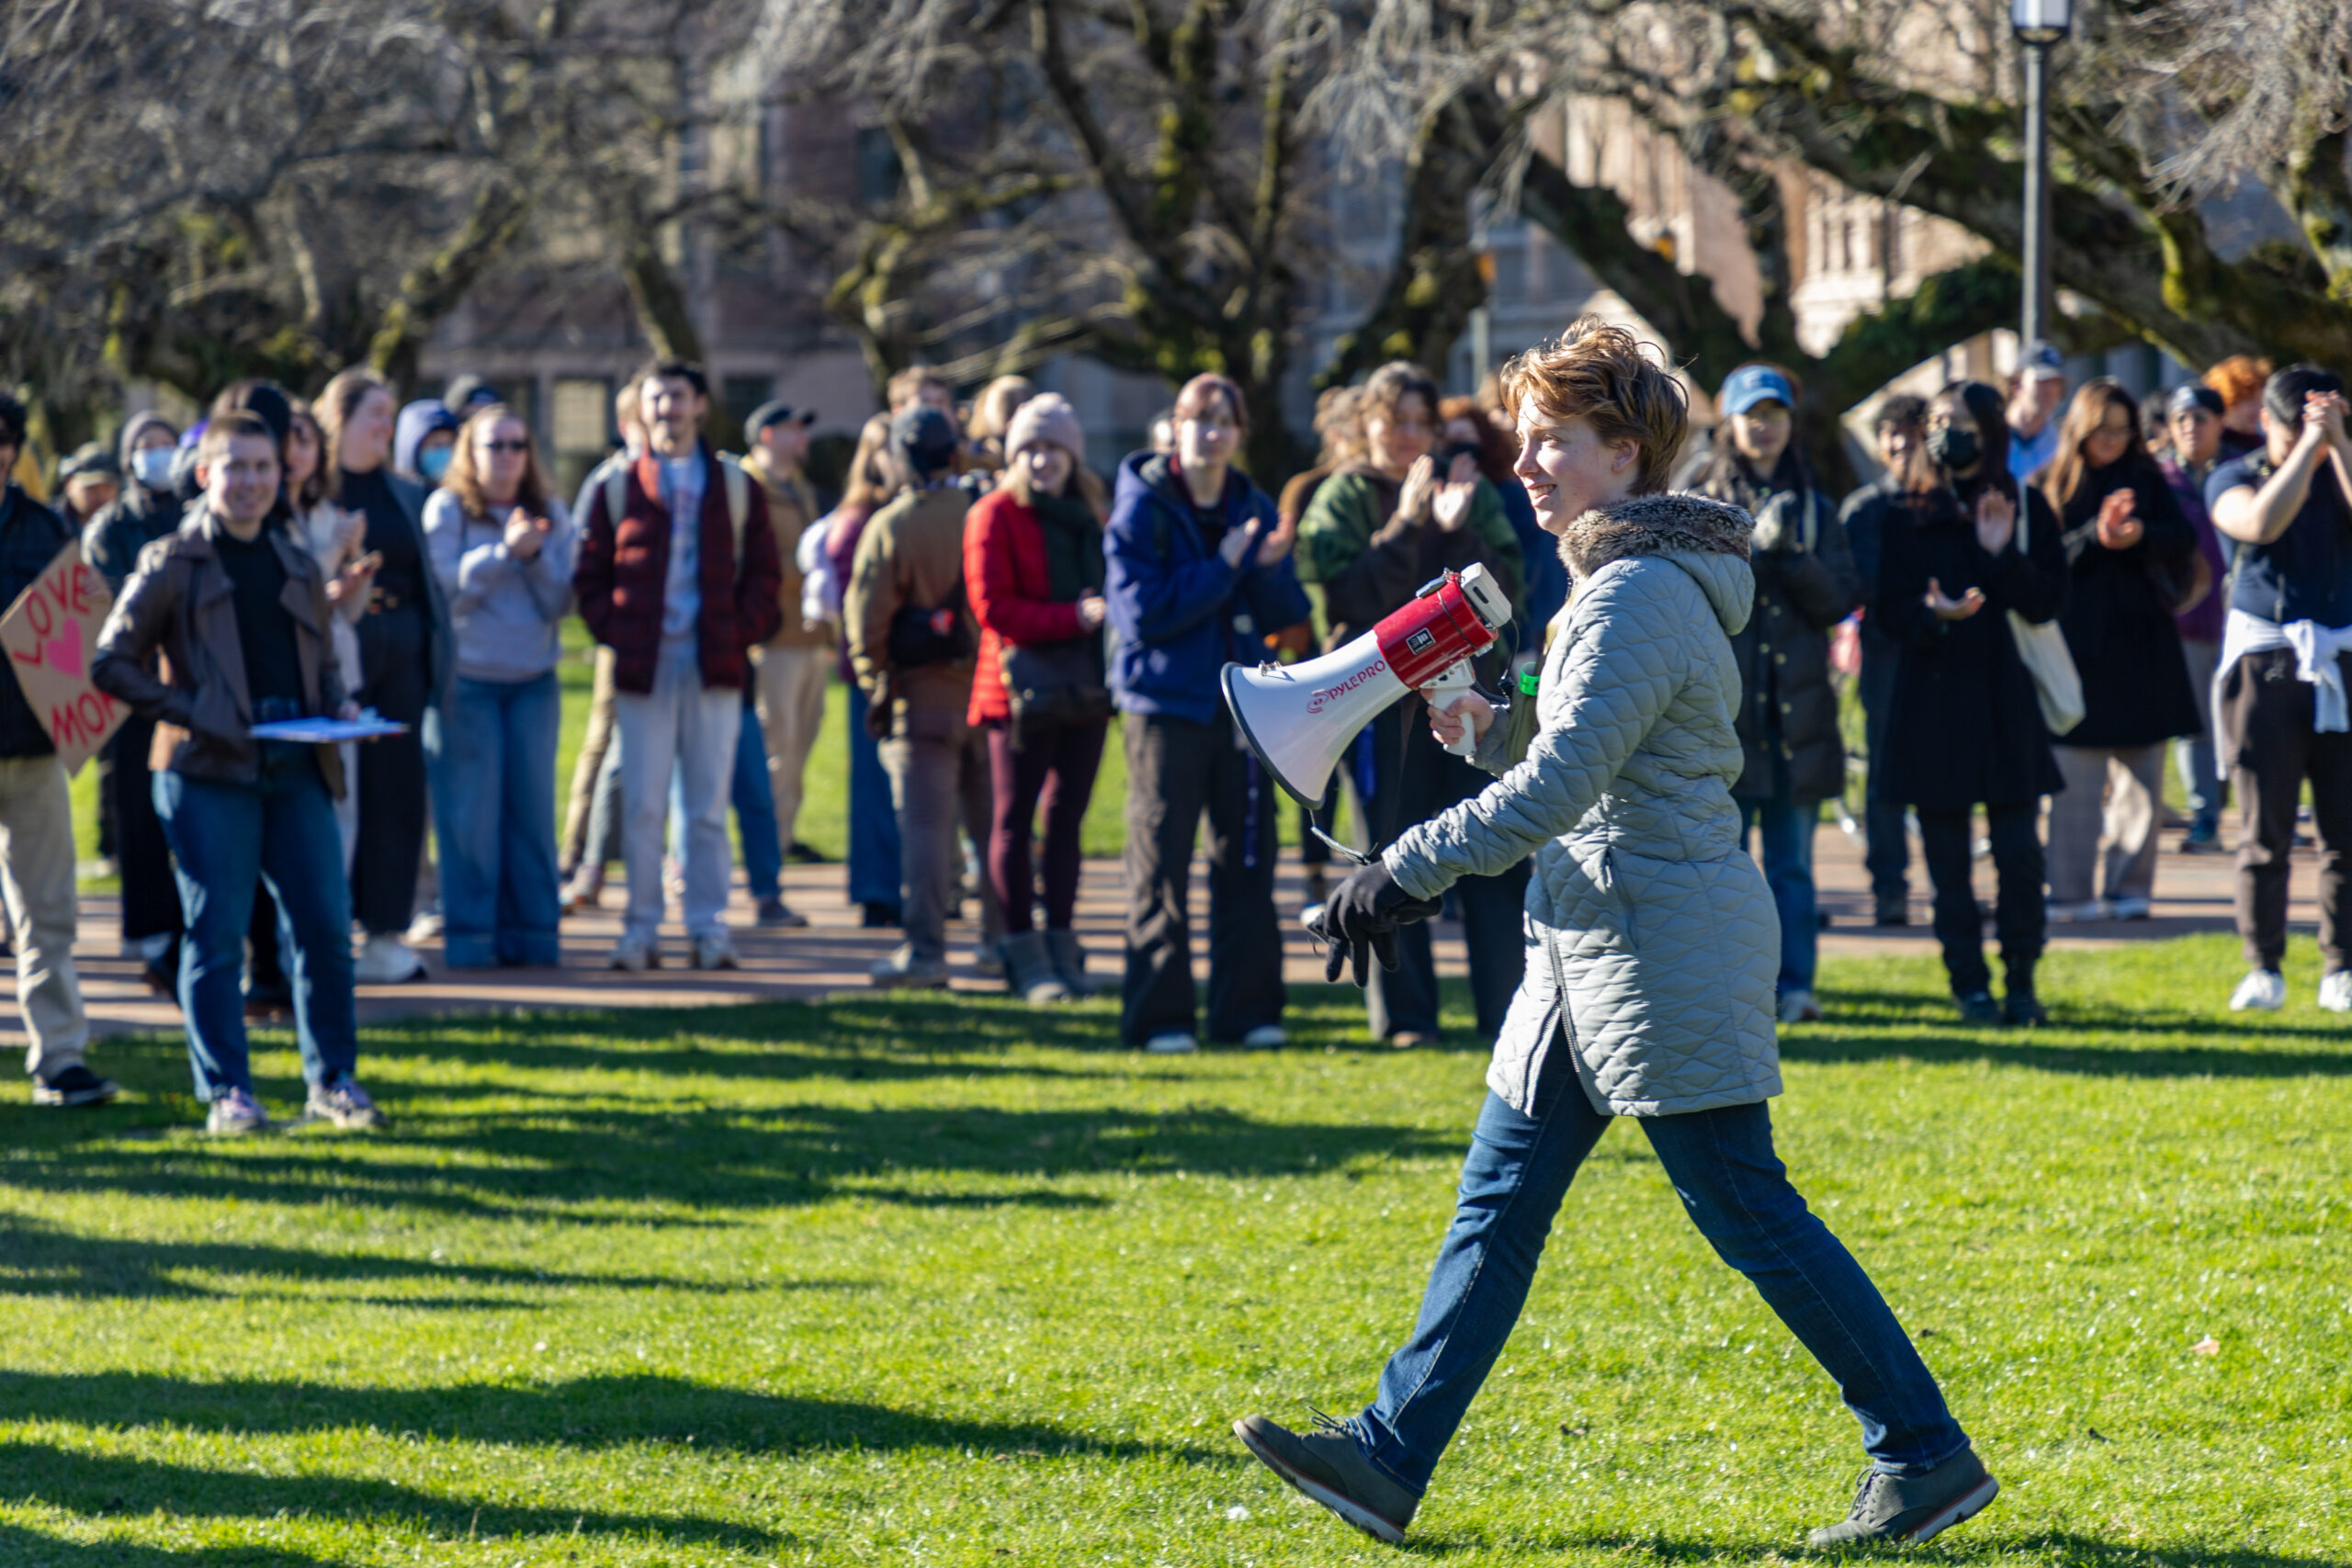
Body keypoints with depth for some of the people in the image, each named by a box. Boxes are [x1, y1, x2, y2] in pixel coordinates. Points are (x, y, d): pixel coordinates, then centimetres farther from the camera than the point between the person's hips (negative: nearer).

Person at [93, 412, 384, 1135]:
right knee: (216, 934, -2)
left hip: (296, 770, 5)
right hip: (210, 771, -5)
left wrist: (337, 704, 5)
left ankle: (333, 1080, 14)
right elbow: (113, 663, -2)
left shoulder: (298, 566, 16)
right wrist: (188, 713, -12)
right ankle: (226, 1093, 4)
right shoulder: (173, 565, 0)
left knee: (324, 926, 3)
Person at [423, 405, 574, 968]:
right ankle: (469, 937, 0)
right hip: (465, 680, -3)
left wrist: (536, 556, -14)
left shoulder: (552, 514, 9)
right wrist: (503, 551, -18)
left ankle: (532, 936, 7)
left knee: (532, 809, 2)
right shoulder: (445, 509, -1)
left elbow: (560, 603, 2)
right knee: (470, 814, -5)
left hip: (533, 682, 3)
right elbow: (444, 590, -11)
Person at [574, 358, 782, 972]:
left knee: (709, 806, 2)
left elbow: (763, 571, 11)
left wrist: (743, 633, -2)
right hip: (643, 667, 0)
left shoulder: (737, 489, 10)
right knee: (642, 806, -1)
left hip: (715, 667, 0)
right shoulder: (617, 490, 8)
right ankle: (641, 928, 4)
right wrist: (613, 632, -4)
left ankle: (709, 928, 7)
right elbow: (590, 575, 9)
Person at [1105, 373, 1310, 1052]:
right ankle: (1159, 1015, 3)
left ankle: (1248, 1008, 13)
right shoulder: (1141, 509, -5)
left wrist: (1270, 568, -14)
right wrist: (1222, 567, -18)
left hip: (1244, 702, 4)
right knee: (1161, 864, -1)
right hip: (1167, 702, -4)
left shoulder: (1254, 509, 9)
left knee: (1246, 857, 6)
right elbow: (1140, 612, -16)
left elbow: (1288, 614, 6)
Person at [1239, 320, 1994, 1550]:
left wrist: (1404, 872, -20)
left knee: (1749, 1214, -5)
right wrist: (1485, 722, 6)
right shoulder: (1617, 581, 15)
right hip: (1592, 943, 11)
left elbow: (1558, 788, -23)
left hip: (1667, 948, -11)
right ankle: (1389, 1458, 9)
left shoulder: (1640, 598, -18)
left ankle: (1926, 1455, 3)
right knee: (1499, 1198, 8)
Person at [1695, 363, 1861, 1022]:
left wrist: (1791, 552, -11)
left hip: (1798, 705, 3)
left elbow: (1841, 598, 3)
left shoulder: (1813, 507, 13)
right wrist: (1753, 547, -16)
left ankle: (1794, 985, 5)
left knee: (1793, 862, 3)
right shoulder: (1703, 503, 5)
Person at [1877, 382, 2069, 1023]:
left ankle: (2021, 984, 5)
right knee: (1948, 858, 1)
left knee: (2019, 852, -6)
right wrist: (1932, 615, -20)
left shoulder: (2025, 508, 7)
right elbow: (1891, 610, 0)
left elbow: (2048, 602, -1)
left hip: (2006, 699, 0)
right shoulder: (1907, 514, 6)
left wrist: (2003, 556, -15)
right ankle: (1969, 984, 8)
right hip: (1933, 700, 0)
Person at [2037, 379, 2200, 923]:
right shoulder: (2048, 486, 4)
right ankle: (2071, 893, 0)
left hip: (2141, 643, 3)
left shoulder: (2146, 479, 11)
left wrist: (2140, 535, -19)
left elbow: (2183, 540, 1)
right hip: (2078, 643, -3)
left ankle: (2128, 887, 9)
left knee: (2141, 774, 3)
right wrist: (2095, 536, -21)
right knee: (2076, 776, -5)